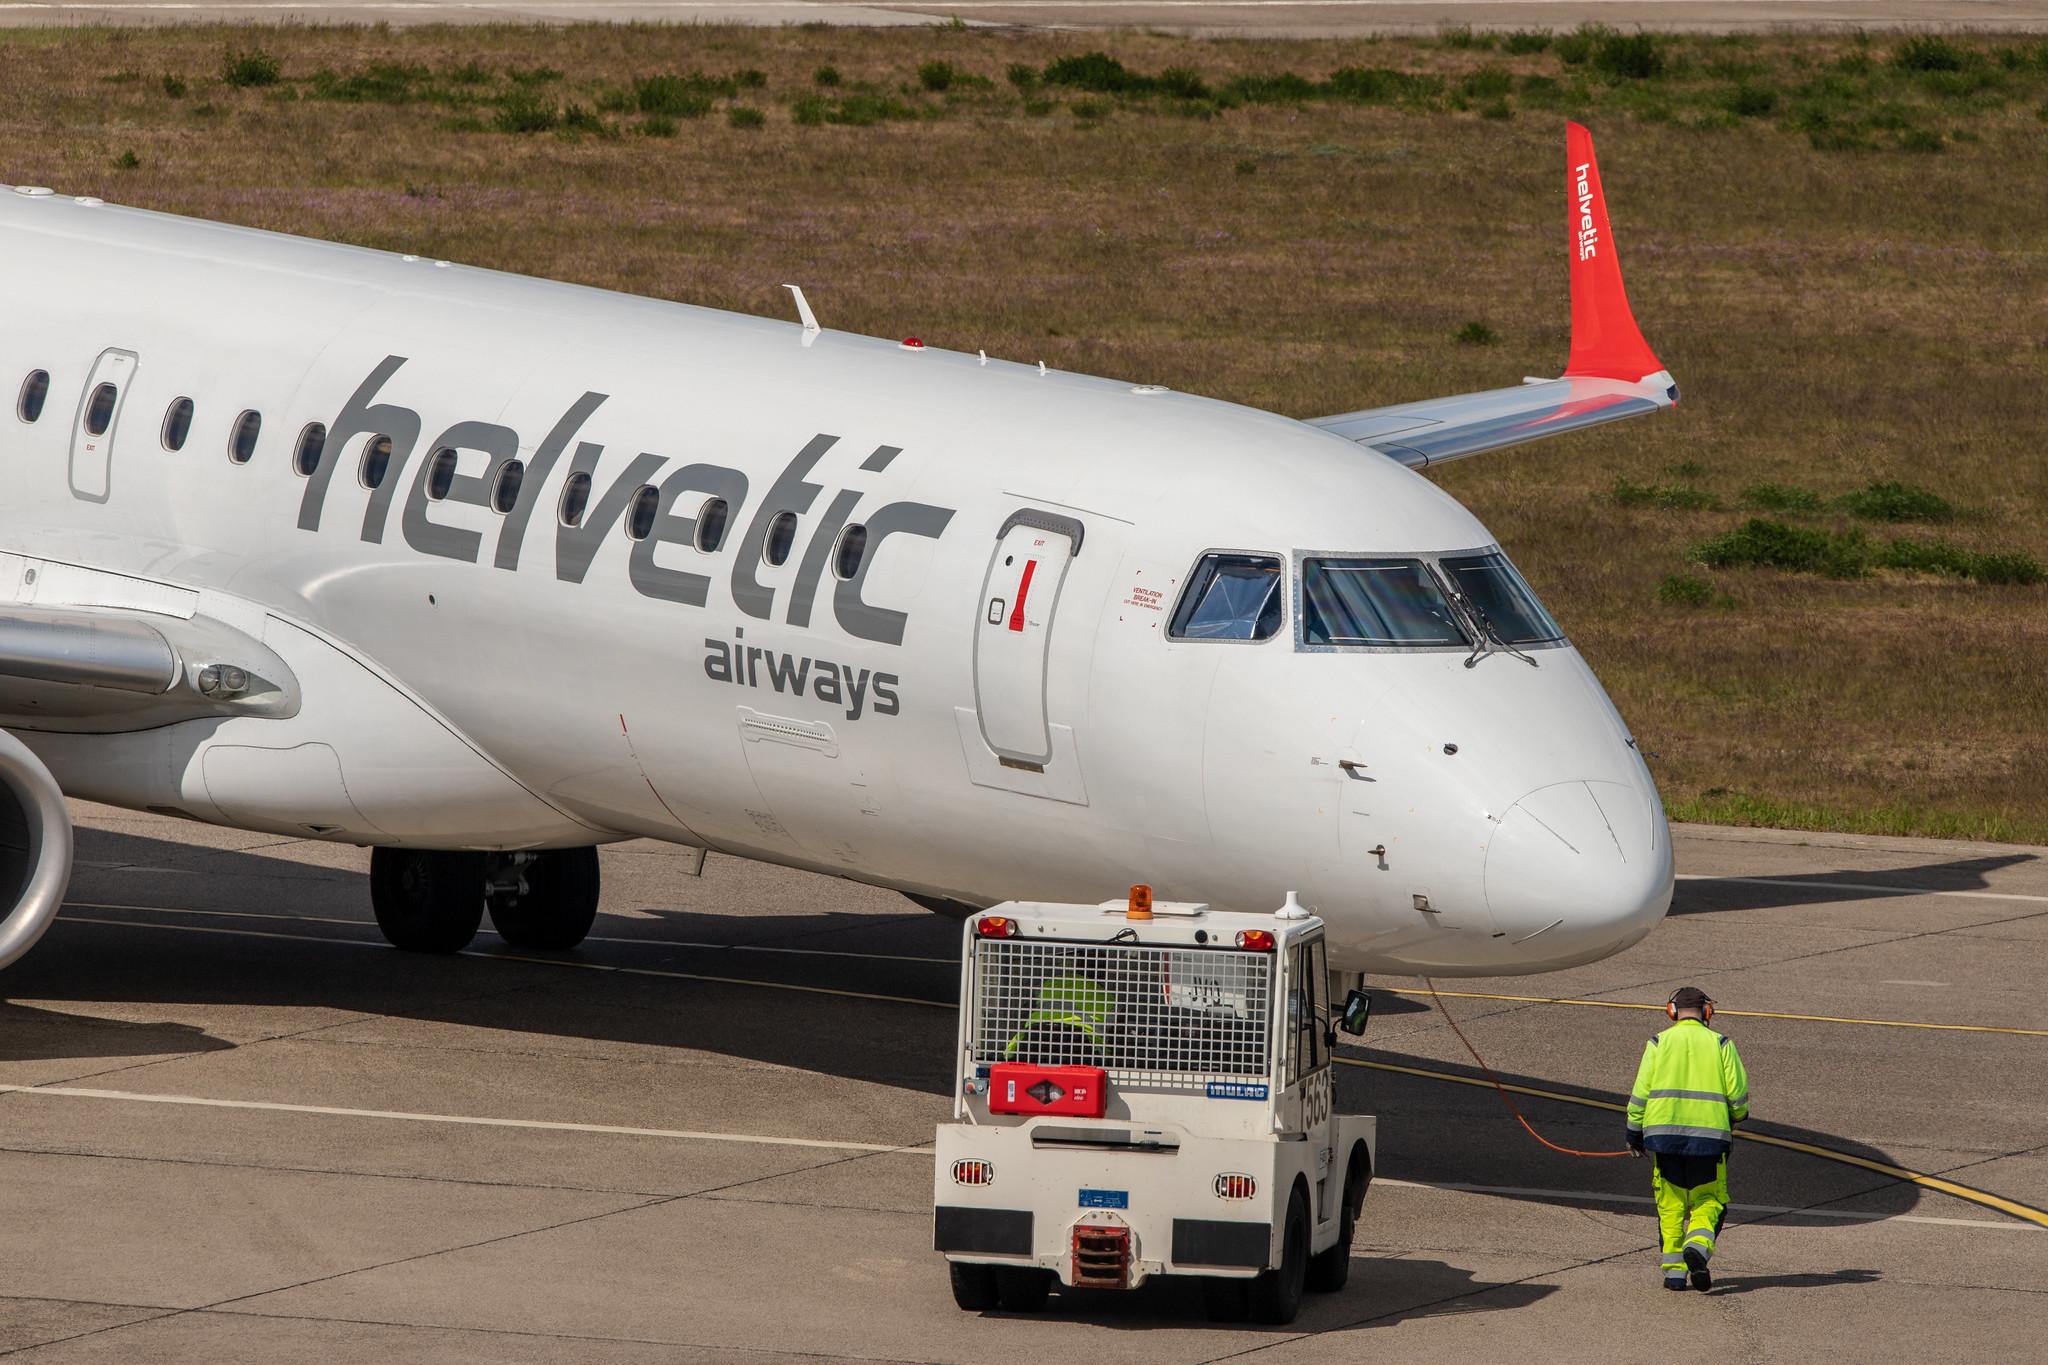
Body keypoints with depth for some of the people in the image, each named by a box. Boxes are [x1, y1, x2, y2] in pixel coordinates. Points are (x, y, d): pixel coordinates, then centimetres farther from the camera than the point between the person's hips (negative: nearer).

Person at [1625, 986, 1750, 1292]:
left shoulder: (1659, 1043, 6)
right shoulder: (1720, 1044, 5)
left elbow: (1641, 1091, 2)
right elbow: (1738, 1089, 0)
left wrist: (1634, 1129, 10)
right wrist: (1737, 1115, 20)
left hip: (1664, 1130, 1)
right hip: (1709, 1134, -1)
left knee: (1671, 1204, 11)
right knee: (1708, 1201, 9)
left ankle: (1674, 1269, 5)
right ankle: (1698, 1245, -19)